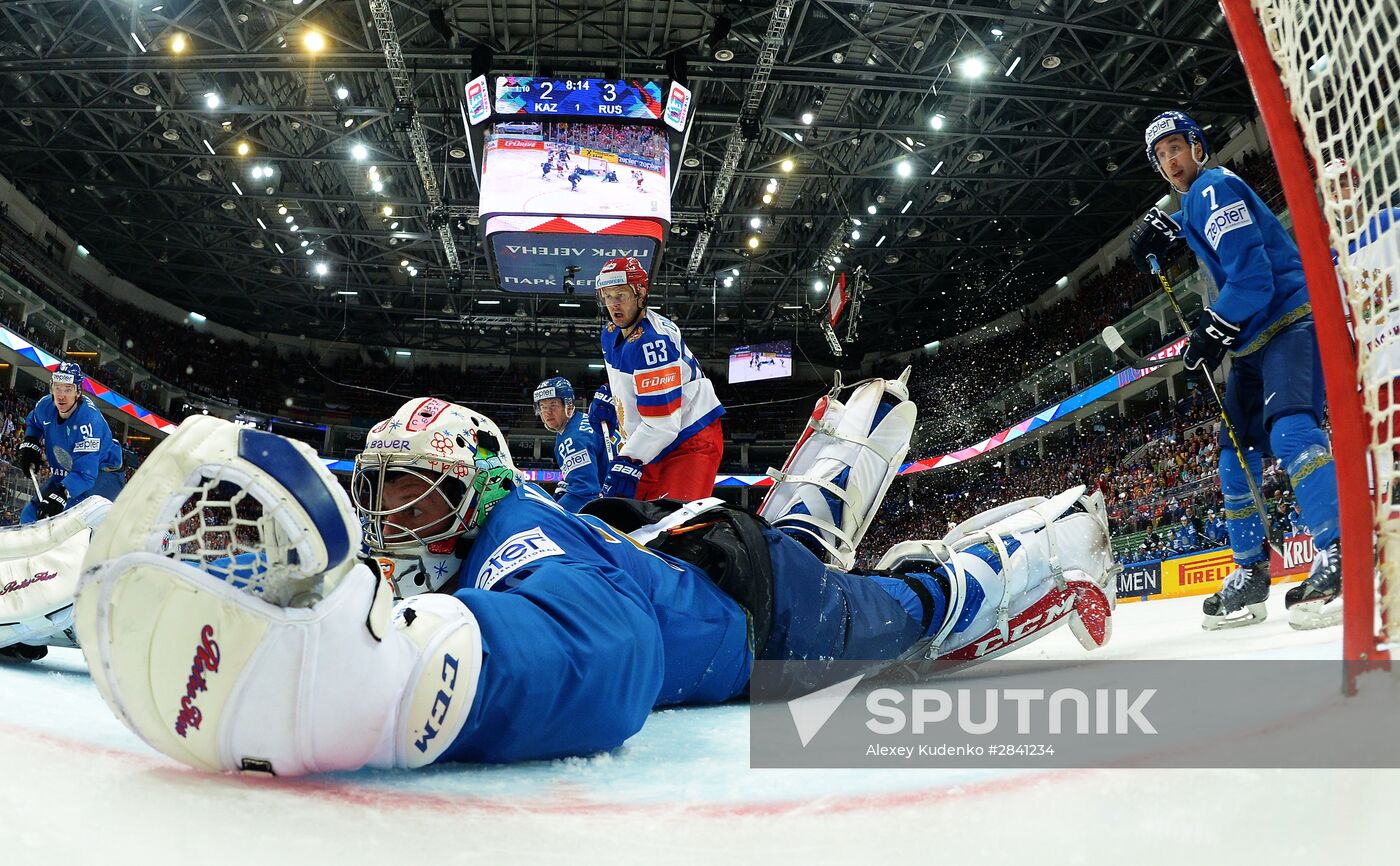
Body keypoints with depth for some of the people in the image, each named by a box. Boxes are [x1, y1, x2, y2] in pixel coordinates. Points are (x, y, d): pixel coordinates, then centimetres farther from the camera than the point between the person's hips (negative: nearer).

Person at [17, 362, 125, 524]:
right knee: (31, 514, 6)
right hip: (63, 474, 8)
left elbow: (85, 473, -35)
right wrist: (29, 445, 5)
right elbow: (33, 423, 22)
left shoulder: (89, 420, -30)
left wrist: (60, 495, -45)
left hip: (102, 474, -8)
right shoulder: (45, 406, -8)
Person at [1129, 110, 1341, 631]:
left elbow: (1251, 275, -18)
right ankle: (1249, 574, 15)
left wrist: (1213, 332, -16)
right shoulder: (1195, 200, 19)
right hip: (1254, 339, 10)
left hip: (1291, 320, -10)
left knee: (1289, 427, -32)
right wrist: (1164, 226, 26)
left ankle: (1338, 557, -41)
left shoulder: (1214, 187, -9)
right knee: (1237, 452, 9)